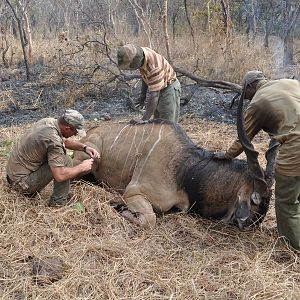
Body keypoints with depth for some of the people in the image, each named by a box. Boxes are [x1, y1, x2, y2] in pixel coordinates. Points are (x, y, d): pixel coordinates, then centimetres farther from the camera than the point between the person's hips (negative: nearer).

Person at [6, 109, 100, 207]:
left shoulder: (48, 121, -1)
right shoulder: (53, 139, -27)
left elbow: (65, 141, 19)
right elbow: (59, 176, -29)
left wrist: (85, 147, 7)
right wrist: (81, 167, -15)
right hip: (21, 183, -9)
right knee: (65, 160, -14)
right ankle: (58, 201, -1)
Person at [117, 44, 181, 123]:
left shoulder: (154, 67, -37)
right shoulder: (140, 54, -11)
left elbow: (154, 96, -38)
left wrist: (144, 120, -39)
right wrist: (143, 93, 11)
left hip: (169, 89, -9)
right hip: (159, 89, 9)